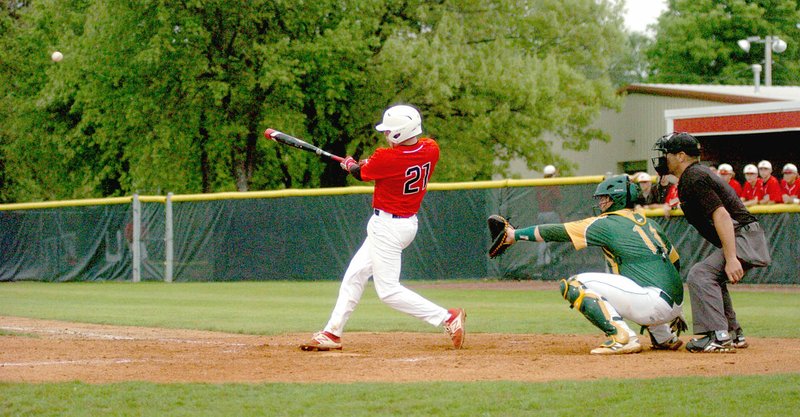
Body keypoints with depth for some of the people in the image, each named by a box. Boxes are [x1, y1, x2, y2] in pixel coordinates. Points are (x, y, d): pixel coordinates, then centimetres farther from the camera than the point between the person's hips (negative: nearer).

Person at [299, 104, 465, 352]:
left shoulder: (386, 159, -24)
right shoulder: (430, 150, -5)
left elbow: (360, 173, -3)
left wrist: (349, 164, 20)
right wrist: (370, 163, 20)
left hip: (387, 226, -9)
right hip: (409, 222, 9)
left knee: (388, 290, -5)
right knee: (355, 275, 17)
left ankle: (448, 318, -9)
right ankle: (332, 334, 23)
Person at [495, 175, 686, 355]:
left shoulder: (607, 223, 0)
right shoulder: (649, 223, 21)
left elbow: (559, 232, 1)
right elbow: (674, 261, 25)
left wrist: (516, 234, 9)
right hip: (675, 305, 9)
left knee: (574, 285, -7)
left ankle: (622, 338, -17)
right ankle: (665, 338, 28)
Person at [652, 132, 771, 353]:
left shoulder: (694, 179, -15)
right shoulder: (692, 177, 19)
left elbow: (722, 216, -25)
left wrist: (731, 258, -31)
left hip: (743, 238, -11)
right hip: (745, 238, 11)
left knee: (700, 275, -21)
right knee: (712, 276, 26)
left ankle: (718, 337, -27)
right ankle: (733, 334, 28)